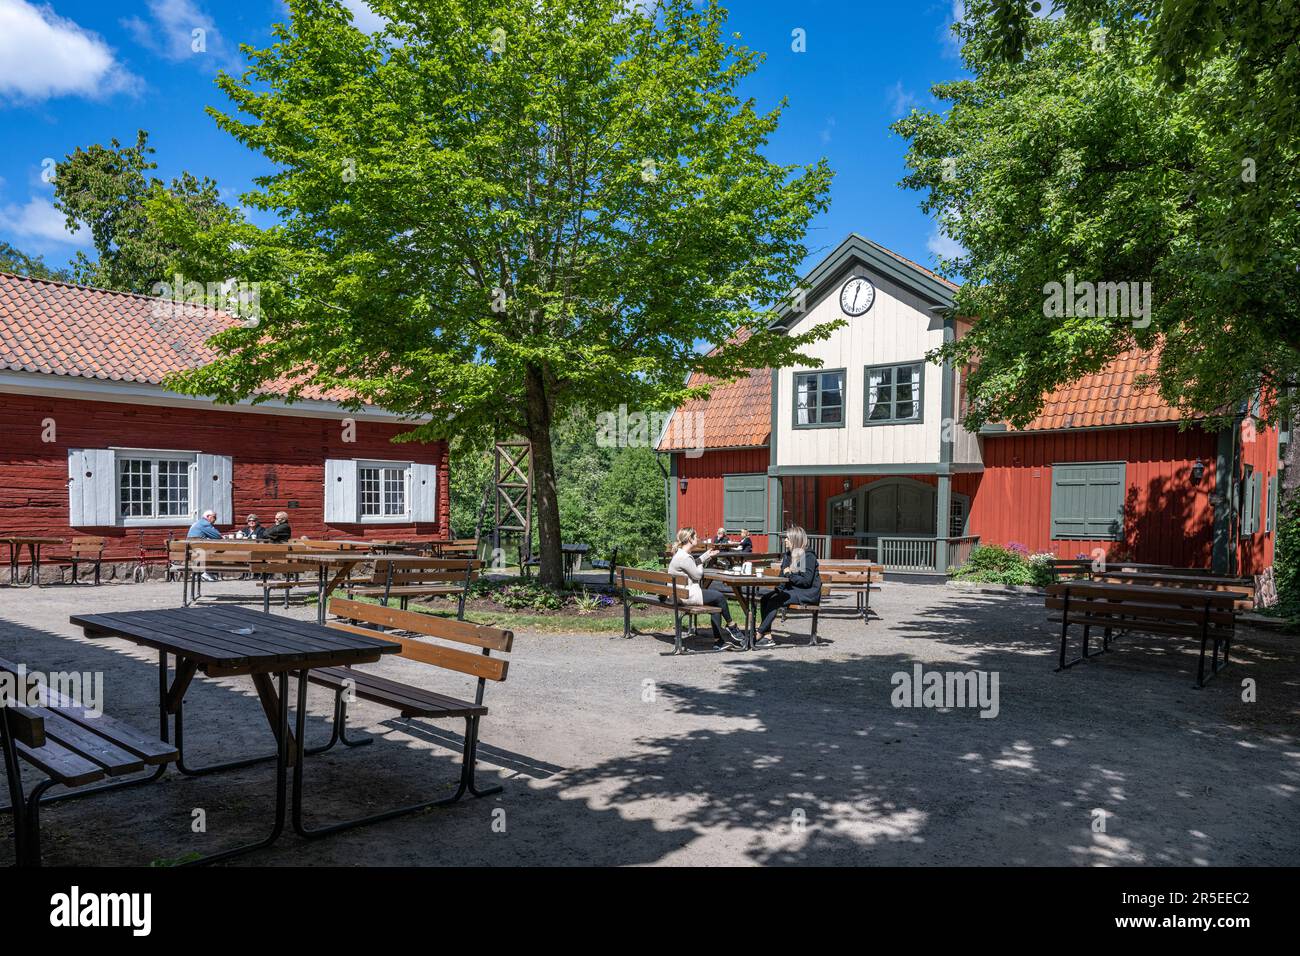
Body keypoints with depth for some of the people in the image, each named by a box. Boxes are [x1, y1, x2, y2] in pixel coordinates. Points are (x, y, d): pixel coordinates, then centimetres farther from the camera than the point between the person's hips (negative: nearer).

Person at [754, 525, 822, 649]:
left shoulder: (809, 556, -11)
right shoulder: (787, 555, 15)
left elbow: (806, 581, -18)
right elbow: (782, 576, 16)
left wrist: (790, 575, -11)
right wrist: (778, 588, -3)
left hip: (808, 593, -8)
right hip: (791, 590, 8)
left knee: (775, 600, -27)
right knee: (765, 598, -16)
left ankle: (758, 635, -24)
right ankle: (767, 637, -23)